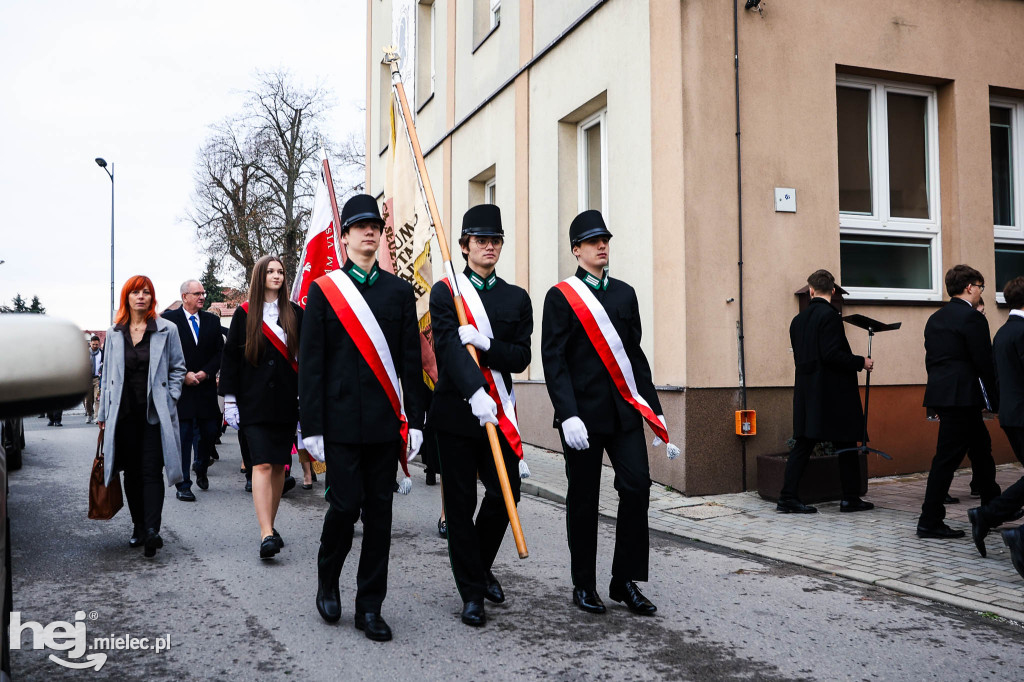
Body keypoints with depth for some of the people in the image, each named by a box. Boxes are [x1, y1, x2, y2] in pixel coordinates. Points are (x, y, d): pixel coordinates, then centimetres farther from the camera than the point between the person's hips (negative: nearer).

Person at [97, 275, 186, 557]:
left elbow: (177, 369, 6)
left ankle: (152, 529, -16)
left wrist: (169, 399, -4)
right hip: (124, 412, 4)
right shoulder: (114, 333, 10)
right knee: (132, 472, 9)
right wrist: (104, 412, 11)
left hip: (154, 412, -3)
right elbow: (108, 374, 14)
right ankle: (138, 527, 18)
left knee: (151, 471, -9)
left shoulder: (166, 330, 1)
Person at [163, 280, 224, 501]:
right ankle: (183, 485, 4)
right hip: (180, 389, -3)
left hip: (206, 387, 3)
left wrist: (205, 372, -7)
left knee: (209, 432, 6)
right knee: (183, 437, -3)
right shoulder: (169, 319, -1)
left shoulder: (212, 320, 10)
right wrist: (184, 375, -12)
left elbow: (220, 352, 8)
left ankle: (201, 468, 34)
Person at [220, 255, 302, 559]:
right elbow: (230, 357, 4)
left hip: (286, 400, 3)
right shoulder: (245, 314, 4)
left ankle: (269, 526, 20)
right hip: (254, 402, -2)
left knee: (279, 465, 7)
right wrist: (230, 400, -2)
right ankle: (267, 534, -17)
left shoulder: (294, 313, 8)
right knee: (262, 464, -13)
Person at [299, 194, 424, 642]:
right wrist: (312, 427, -5)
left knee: (379, 511, 6)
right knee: (345, 505, -4)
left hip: (385, 421, 3)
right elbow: (310, 364, 0)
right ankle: (327, 581, 25)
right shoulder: (323, 290, 3)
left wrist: (414, 420, 3)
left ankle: (370, 607, 17)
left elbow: (411, 361, 8)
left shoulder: (400, 291, 9)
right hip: (340, 421, -2)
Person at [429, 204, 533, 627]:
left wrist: (484, 344, -18)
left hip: (498, 412, 3)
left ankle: (479, 565, 30)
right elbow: (448, 348, -16)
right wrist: (475, 393, -31)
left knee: (507, 492, 2)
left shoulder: (517, 298, 10)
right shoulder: (445, 293, 0)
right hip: (456, 411, -3)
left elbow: (521, 357, 1)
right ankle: (472, 593, 15)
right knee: (461, 503, 2)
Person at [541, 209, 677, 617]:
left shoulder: (625, 293, 13)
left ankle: (625, 581, 10)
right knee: (583, 499, 5)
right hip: (583, 413, -4)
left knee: (637, 486, -5)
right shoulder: (560, 296, -1)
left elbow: (635, 353, 15)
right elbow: (554, 360, -8)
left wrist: (653, 409, 12)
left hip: (625, 410, 4)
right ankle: (584, 585, 20)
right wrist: (568, 415, -17)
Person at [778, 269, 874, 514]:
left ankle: (788, 497, 4)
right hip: (833, 392, -7)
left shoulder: (798, 320, 10)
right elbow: (832, 355, -20)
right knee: (846, 444, 6)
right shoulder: (830, 315, -12)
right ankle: (850, 498, 13)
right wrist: (861, 362, -7)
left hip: (807, 391, 7)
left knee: (803, 445, 7)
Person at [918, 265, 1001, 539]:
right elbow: (984, 362, -12)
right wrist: (995, 400, -3)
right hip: (962, 396, -9)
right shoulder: (973, 318, -11)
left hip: (941, 393, 9)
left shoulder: (935, 318, 13)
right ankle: (930, 521, -2)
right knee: (947, 458, -5)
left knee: (981, 449, 21)